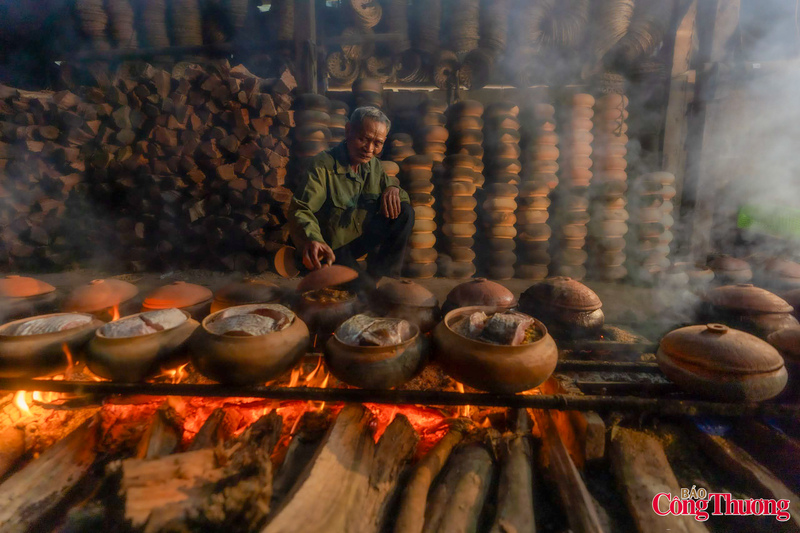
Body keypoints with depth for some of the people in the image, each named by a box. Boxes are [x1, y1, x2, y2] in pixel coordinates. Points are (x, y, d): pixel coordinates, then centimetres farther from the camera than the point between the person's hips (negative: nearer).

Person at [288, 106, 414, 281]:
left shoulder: (374, 165, 3)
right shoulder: (323, 165, -19)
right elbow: (301, 210, -28)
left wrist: (393, 189, -15)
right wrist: (311, 240, -51)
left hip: (364, 238, 7)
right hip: (333, 248, -7)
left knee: (405, 212, -10)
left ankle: (380, 278, -9)